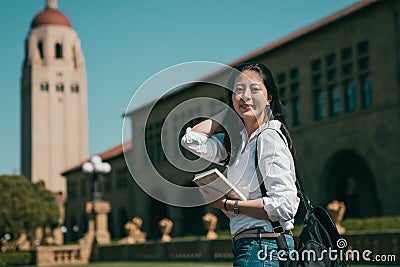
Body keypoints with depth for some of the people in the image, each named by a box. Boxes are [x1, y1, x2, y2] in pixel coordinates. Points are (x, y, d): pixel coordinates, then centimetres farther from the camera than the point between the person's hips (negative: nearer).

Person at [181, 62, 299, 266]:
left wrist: (228, 205, -14)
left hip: (264, 250, -9)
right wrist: (229, 111, 12)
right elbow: (191, 139, 11)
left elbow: (284, 205, -20)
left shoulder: (269, 137, -12)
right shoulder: (238, 142, 14)